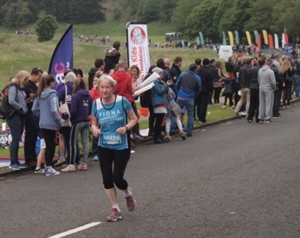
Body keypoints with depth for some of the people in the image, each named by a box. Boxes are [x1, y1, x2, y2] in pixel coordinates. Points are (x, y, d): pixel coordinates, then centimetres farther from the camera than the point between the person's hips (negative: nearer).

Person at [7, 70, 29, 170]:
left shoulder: (21, 88, 15)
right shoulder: (13, 87, -10)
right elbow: (11, 101, -22)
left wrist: (27, 100, -1)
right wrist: (21, 108, -13)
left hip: (21, 115, 8)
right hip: (14, 115, -8)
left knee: (18, 139, 10)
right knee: (15, 139, -10)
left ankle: (16, 161, 14)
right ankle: (13, 162, -7)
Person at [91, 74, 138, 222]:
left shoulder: (122, 101, -13)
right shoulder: (96, 104, -4)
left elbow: (134, 118, -3)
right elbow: (94, 123, 8)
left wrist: (126, 127, -22)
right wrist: (94, 129, -15)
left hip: (121, 147, -3)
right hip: (104, 147, 3)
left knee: (117, 178, -5)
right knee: (107, 179, 2)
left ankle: (129, 194, 30)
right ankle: (115, 209, 19)